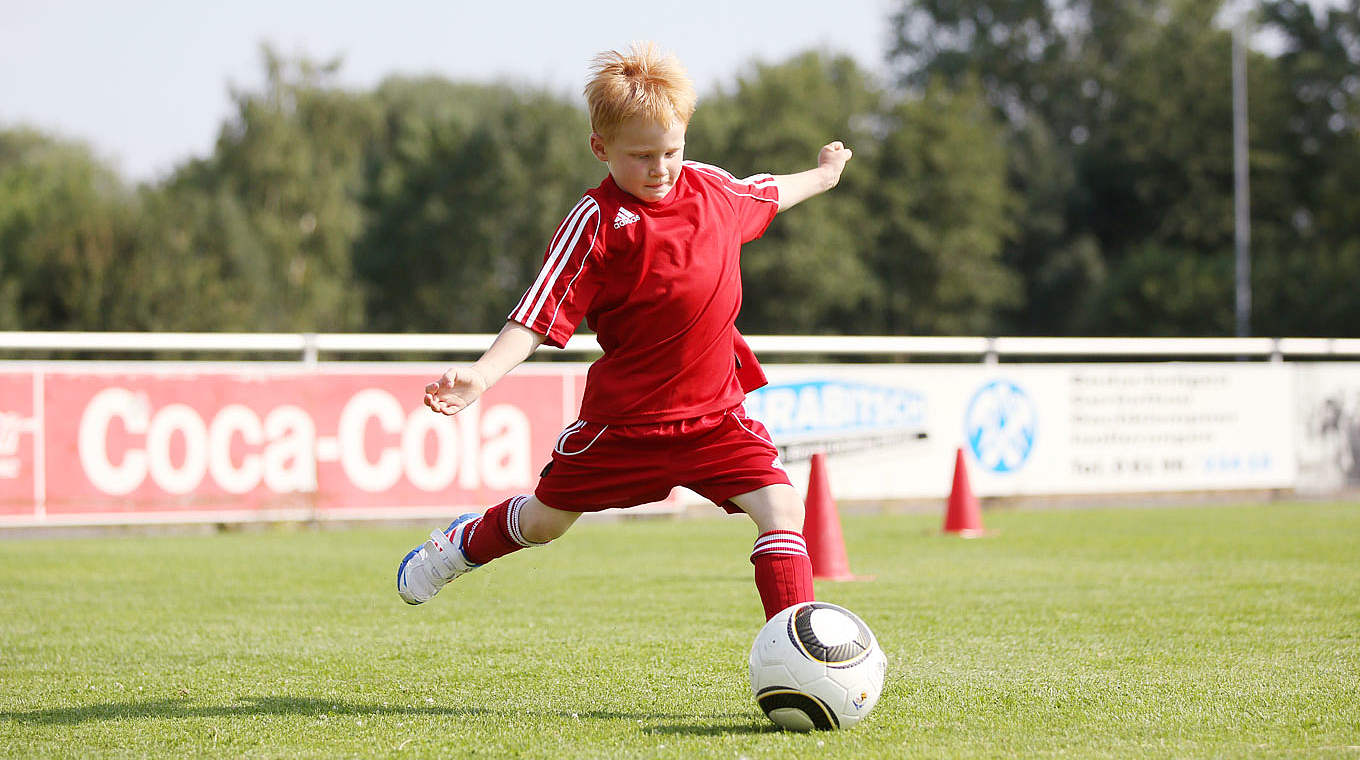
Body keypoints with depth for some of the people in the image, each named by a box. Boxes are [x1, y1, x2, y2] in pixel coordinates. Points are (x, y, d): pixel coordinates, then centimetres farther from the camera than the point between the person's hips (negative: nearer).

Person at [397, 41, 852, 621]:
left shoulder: (712, 187, 1)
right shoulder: (598, 221, -17)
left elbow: (766, 195, 26)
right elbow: (540, 314, -21)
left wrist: (822, 176, 41)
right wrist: (484, 373, -35)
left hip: (714, 411, 3)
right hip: (624, 415, -3)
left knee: (782, 509, -17)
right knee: (546, 520, 18)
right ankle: (466, 542, 51)